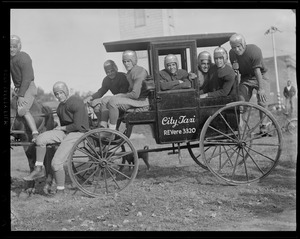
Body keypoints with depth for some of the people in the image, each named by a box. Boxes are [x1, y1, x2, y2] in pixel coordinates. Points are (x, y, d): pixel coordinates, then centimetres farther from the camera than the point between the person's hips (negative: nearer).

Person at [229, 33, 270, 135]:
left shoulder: (254, 51, -25)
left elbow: (257, 70, -29)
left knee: (262, 102, -13)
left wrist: (261, 88, -32)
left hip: (260, 77, -4)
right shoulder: (232, 53, -8)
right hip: (245, 78, 4)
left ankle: (263, 127, -4)